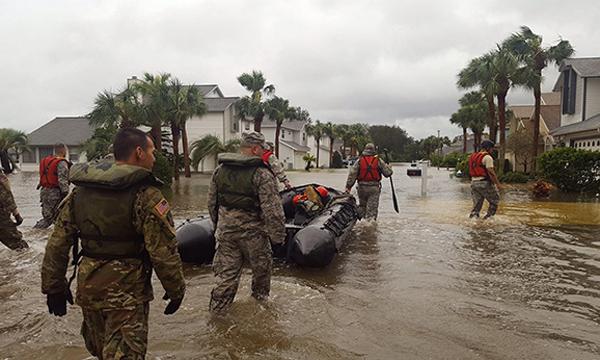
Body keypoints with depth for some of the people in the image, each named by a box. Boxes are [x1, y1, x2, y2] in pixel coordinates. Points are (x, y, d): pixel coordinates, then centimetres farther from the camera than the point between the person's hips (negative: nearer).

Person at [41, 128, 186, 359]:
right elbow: (164, 252, -19)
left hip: (88, 288, 7)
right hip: (126, 292, -7)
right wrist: (176, 290, -6)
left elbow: (57, 243, 6)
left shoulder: (80, 191, 4)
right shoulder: (145, 195, -17)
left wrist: (54, 286, 15)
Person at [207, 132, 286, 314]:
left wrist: (218, 224, 23)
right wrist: (278, 235, -10)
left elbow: (212, 203, 12)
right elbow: (272, 210, -20)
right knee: (261, 265, 20)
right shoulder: (261, 174, -17)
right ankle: (261, 295, 40)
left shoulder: (219, 170, 3)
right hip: (252, 231, -4)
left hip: (225, 230, 5)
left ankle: (218, 306, 15)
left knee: (227, 270, 13)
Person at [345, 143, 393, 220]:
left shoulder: (359, 161, 0)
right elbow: (388, 173, 3)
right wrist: (389, 167, 26)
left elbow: (352, 174, -3)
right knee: (372, 208, 1)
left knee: (362, 206, 18)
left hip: (362, 187, 1)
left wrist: (348, 187, 0)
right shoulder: (378, 161, -1)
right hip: (374, 188, -1)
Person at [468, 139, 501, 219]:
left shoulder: (473, 156, 14)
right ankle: (488, 217, 8)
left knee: (476, 204, 11)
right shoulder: (487, 157, -11)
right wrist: (497, 183, -12)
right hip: (484, 183, -7)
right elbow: (491, 172, -17)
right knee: (495, 201, 10)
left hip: (474, 182, 8)